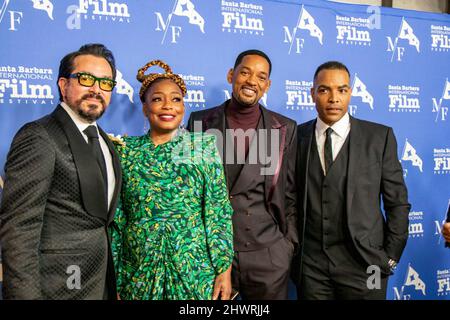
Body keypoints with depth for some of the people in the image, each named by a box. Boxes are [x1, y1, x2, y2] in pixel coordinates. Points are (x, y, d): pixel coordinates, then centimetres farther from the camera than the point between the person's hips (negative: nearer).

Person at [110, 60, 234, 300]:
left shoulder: (204, 146, -1)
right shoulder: (126, 151, 1)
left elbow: (219, 211, -3)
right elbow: (116, 219, 4)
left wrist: (224, 268, -8)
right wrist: (115, 280, 4)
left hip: (195, 270, -1)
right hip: (139, 272, 1)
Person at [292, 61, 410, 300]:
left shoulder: (380, 137, -2)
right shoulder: (298, 136, 1)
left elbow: (397, 202, 1)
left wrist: (390, 257, -2)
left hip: (364, 263, -1)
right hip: (310, 264, 1)